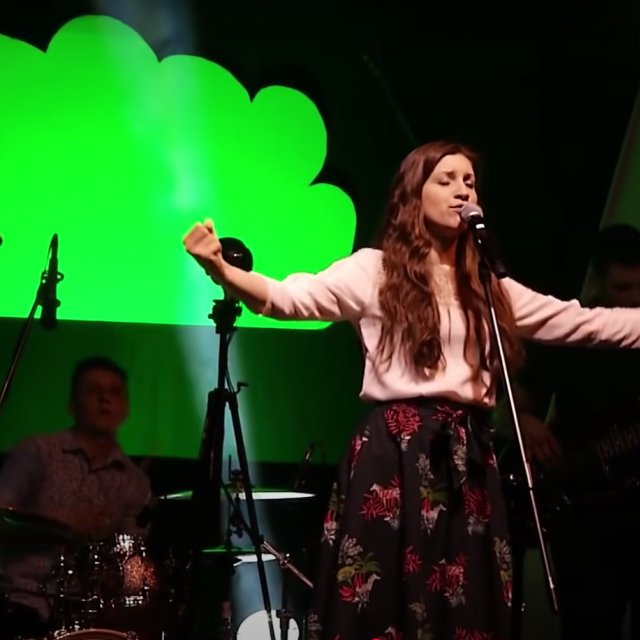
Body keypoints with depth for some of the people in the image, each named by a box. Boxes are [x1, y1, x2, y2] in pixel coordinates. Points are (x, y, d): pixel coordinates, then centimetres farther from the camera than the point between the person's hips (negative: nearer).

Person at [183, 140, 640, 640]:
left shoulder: (488, 288, 17)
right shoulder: (375, 270, 2)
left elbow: (582, 322, 19)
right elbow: (290, 298, -11)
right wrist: (220, 269, -28)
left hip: (468, 458, 5)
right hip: (396, 454, -5)